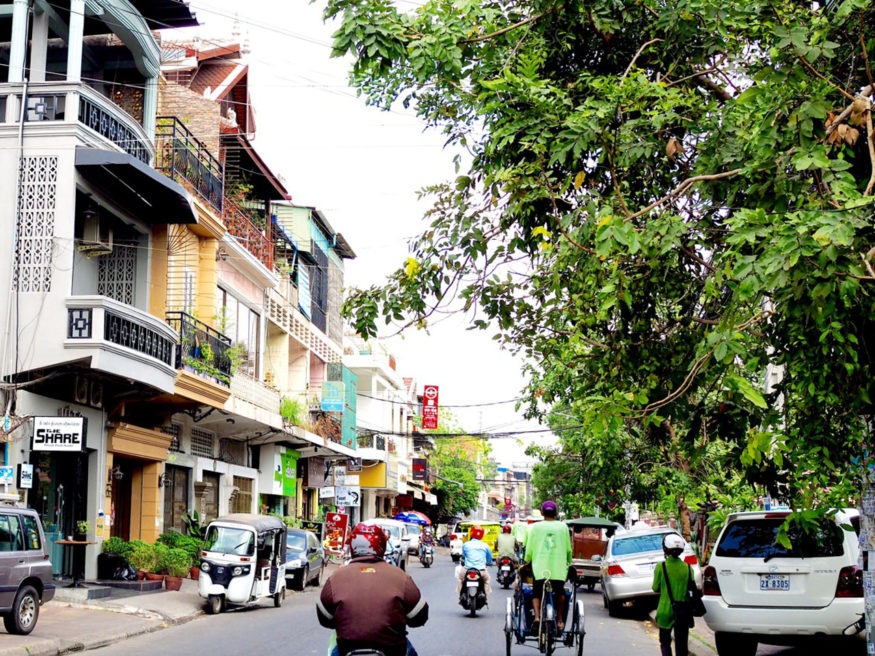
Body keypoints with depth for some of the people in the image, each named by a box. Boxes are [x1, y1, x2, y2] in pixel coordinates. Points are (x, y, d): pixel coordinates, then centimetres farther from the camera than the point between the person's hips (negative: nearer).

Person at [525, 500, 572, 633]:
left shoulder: (535, 527, 5)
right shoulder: (563, 527, 7)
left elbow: (529, 549, 3)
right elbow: (568, 549, 10)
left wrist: (526, 562, 19)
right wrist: (569, 562, 26)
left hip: (540, 567, -1)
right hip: (559, 567, 1)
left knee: (536, 593, 10)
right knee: (560, 592, 20)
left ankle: (537, 617, -12)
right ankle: (559, 620, 17)